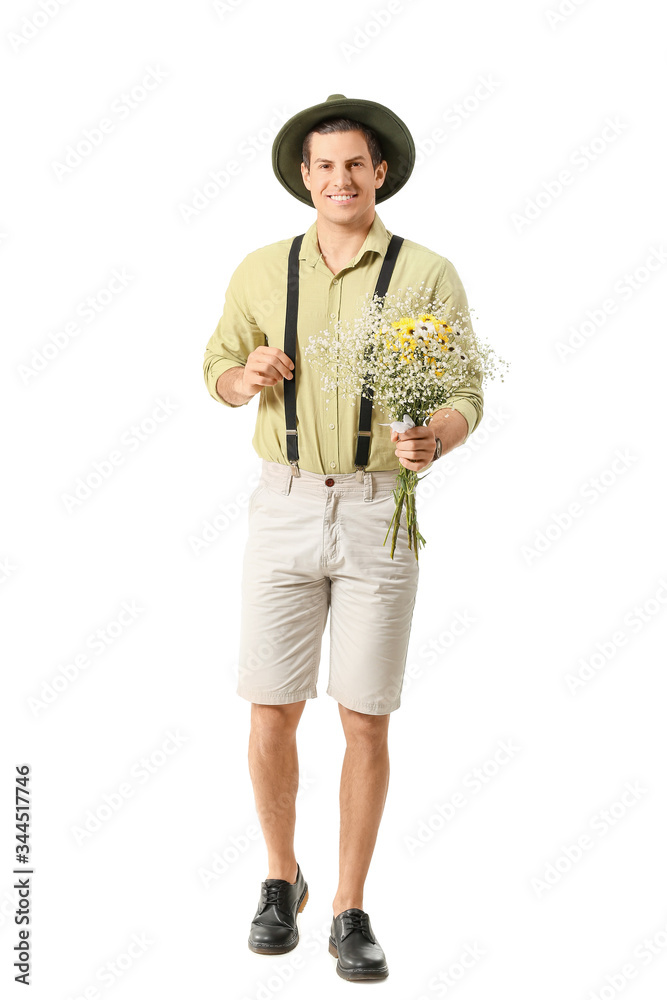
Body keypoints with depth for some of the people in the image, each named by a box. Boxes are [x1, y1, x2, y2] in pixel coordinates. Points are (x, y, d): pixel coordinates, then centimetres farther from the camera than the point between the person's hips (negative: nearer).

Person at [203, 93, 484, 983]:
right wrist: (248, 376, -8)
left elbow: (465, 398, -4)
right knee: (271, 712, 4)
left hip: (381, 512, -2)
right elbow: (218, 370, 17)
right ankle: (281, 879, 29)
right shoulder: (262, 272, 7)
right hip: (285, 507, 2)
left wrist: (435, 439, -29)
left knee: (366, 720, 2)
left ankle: (350, 913, 17)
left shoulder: (427, 274, -1)